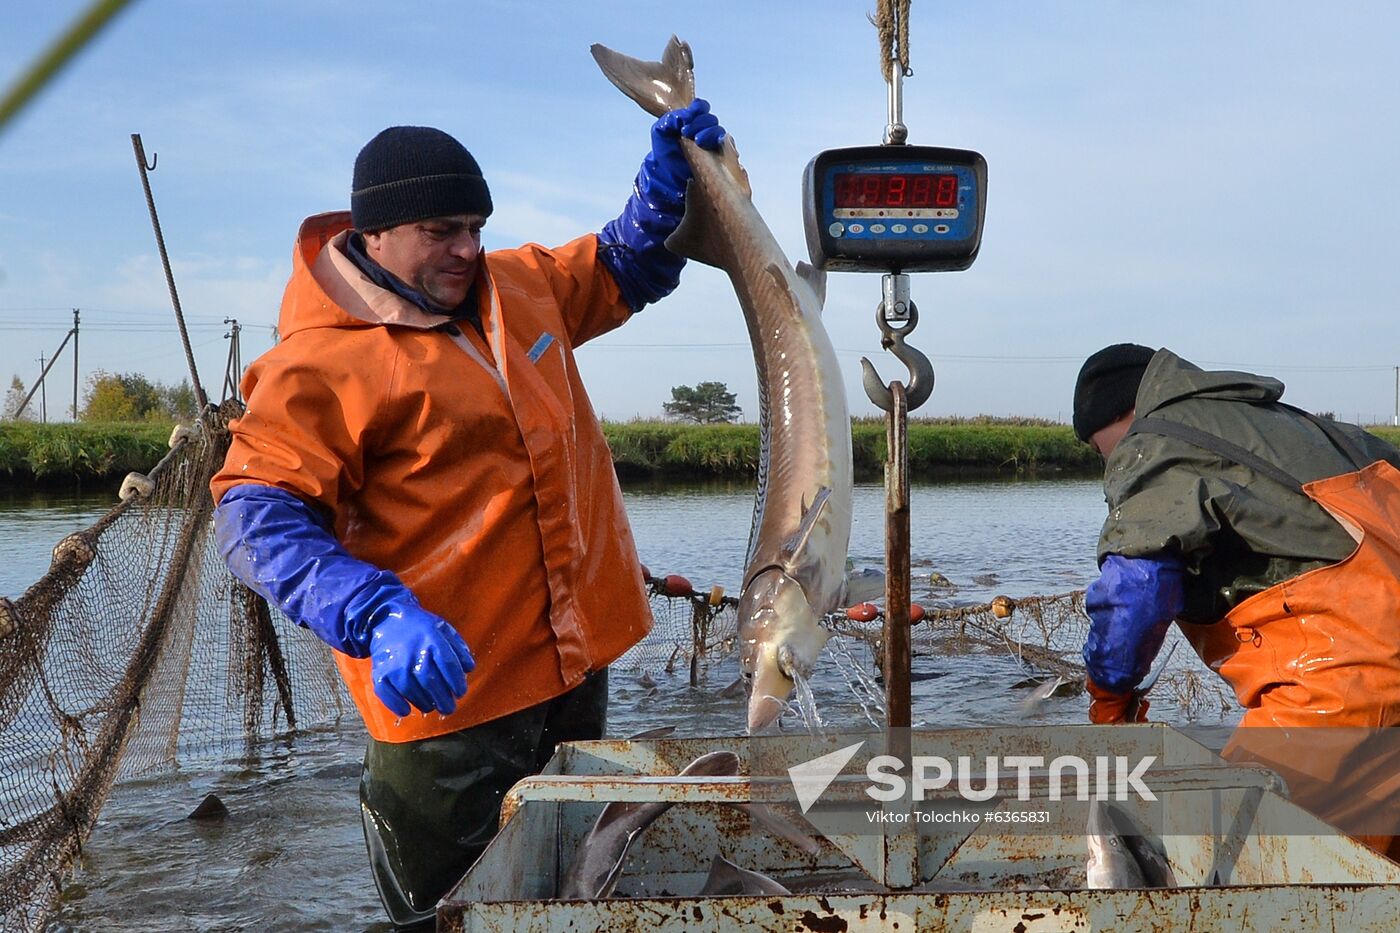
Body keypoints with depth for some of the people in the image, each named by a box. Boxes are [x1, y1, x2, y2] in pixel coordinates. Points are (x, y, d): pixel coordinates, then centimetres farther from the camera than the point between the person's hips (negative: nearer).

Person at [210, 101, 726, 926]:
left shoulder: (520, 285, 7)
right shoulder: (319, 363, -15)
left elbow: (628, 265, 23)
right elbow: (256, 515, -22)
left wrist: (671, 176, 4)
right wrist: (379, 617, -36)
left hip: (579, 665, 7)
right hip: (449, 690, -7)